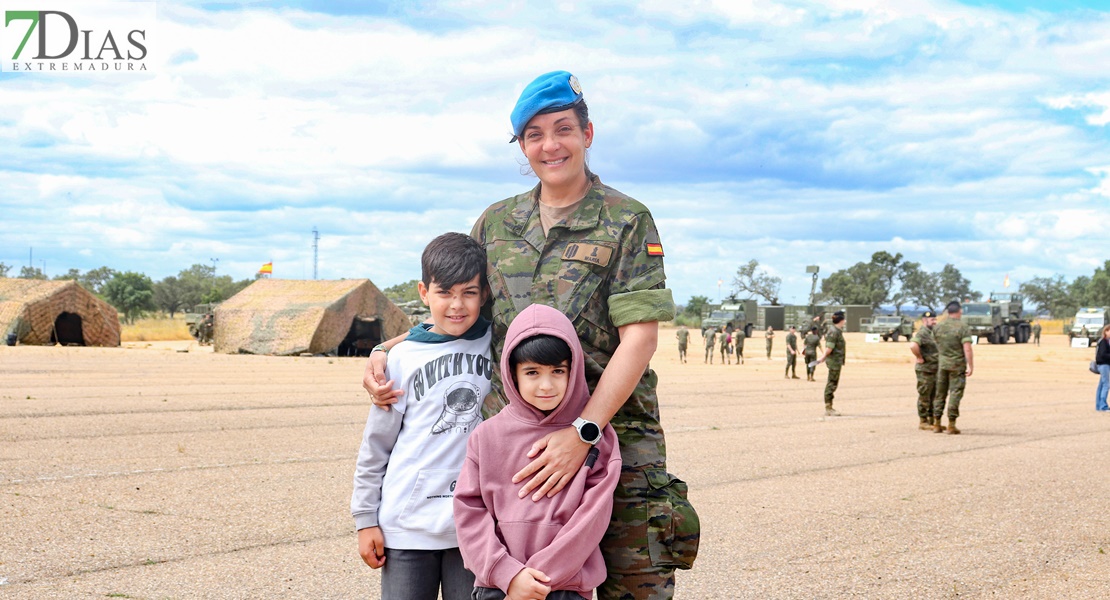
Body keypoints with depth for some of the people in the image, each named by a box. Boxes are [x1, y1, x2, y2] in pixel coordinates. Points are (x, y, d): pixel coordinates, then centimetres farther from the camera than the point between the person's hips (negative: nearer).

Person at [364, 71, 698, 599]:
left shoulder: (627, 222, -2)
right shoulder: (496, 223, 13)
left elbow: (640, 338, -11)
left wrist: (582, 433, -20)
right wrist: (383, 353, 6)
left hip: (611, 432, -4)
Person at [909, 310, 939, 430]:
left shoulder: (933, 332, 15)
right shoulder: (922, 333, -16)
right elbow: (913, 345, -35)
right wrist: (919, 358, -23)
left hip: (934, 370, 10)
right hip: (925, 370, -10)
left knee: (934, 397, 14)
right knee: (924, 397, -3)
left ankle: (932, 421, 21)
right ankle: (923, 421, 3)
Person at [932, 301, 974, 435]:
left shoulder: (938, 327, 3)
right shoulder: (962, 327, -12)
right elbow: (967, 349, -17)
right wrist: (971, 366, -14)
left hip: (942, 364, 4)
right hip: (957, 365, -4)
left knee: (940, 393, 12)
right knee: (955, 394, 0)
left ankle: (937, 424, 15)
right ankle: (951, 425, -3)